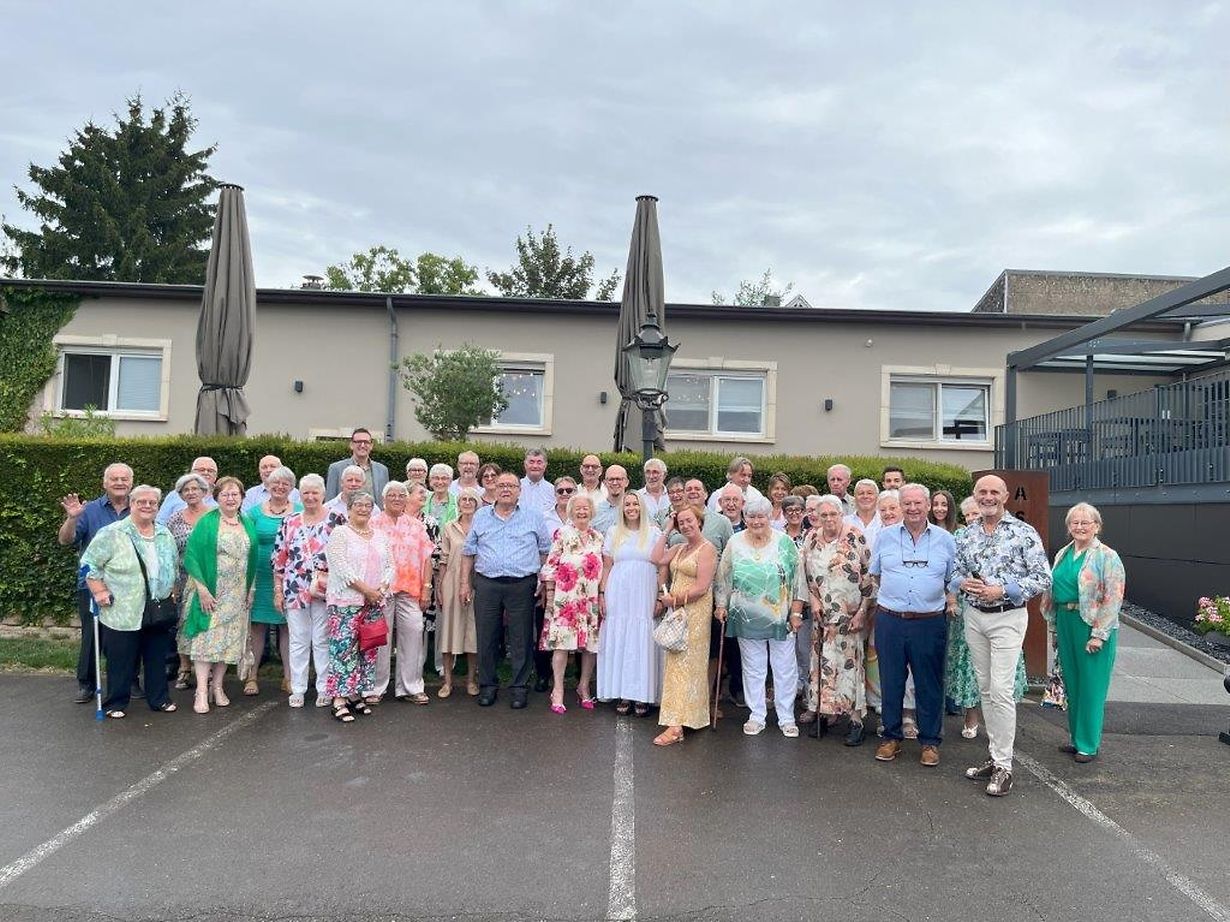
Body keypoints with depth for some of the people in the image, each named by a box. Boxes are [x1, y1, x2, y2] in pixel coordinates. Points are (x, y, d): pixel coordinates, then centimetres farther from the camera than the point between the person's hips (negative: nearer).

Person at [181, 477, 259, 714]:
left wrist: (250, 590, 9)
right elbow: (192, 556, -9)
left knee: (229, 639, 7)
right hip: (210, 593, -4)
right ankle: (202, 692, -2)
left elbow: (252, 559, 14)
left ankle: (217, 686, 18)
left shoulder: (248, 525, 10)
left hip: (236, 594, 4)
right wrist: (203, 590, -15)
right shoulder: (206, 523, -4)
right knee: (206, 638, -6)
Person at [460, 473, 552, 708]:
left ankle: (520, 687, 13)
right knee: (486, 638, 6)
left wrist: (542, 578, 5)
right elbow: (469, 551, 12)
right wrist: (465, 583, 7)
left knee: (521, 639, 2)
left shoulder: (534, 517, 7)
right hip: (486, 585, 1)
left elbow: (545, 549, 11)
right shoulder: (481, 516, 11)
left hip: (522, 585, -1)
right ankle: (487, 685, 19)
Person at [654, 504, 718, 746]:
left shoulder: (707, 549, -8)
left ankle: (676, 726, -10)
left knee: (684, 664, -9)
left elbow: (702, 588, -14)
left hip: (695, 611, -8)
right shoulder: (680, 548, 16)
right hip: (676, 611, 8)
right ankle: (688, 715, 15)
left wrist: (675, 599, -10)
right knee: (676, 662, 7)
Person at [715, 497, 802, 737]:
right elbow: (723, 579, 8)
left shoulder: (785, 543, -2)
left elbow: (798, 578, 0)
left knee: (785, 668, 6)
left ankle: (786, 718, 19)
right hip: (747, 618, 1)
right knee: (753, 668, 10)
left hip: (780, 617, -1)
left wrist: (795, 611, -2)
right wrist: (721, 605, 4)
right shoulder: (735, 544, 1)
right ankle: (757, 716, 22)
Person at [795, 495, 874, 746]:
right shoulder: (811, 539, 4)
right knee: (823, 663, 6)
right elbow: (805, 575, 11)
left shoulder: (855, 538, -8)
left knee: (849, 663, -2)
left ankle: (856, 720, 6)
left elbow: (868, 577, -7)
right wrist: (813, 601, -1)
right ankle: (825, 714, 17)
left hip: (850, 615, -4)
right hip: (822, 615, 4)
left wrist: (862, 611, -9)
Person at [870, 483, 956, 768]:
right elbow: (873, 575, 13)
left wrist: (951, 601, 2)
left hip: (930, 623, 0)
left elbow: (954, 580, 14)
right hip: (889, 621, 1)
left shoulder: (945, 539, 6)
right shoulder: (885, 536, 6)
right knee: (890, 682, 9)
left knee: (929, 685, 7)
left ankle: (930, 741, 22)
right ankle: (891, 737, 23)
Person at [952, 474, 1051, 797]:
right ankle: (994, 756, 23)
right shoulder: (967, 535, 8)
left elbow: (1043, 578, -9)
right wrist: (962, 582, -10)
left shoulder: (1024, 533, -7)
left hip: (1007, 617, -5)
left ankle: (1004, 766, 0)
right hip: (973, 616, 5)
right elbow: (953, 573, 13)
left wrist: (1003, 591, -19)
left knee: (1000, 691, -9)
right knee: (985, 688, 12)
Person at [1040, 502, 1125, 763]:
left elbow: (1113, 599, -13)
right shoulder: (1063, 555, 11)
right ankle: (1076, 738, 26)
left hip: (1092, 626, -6)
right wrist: (1057, 628, 15)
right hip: (1066, 623, 6)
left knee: (1091, 686, 2)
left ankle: (1089, 744, 13)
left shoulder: (1107, 557, -8)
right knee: (1072, 683, 13)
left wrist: (1099, 634, -17)